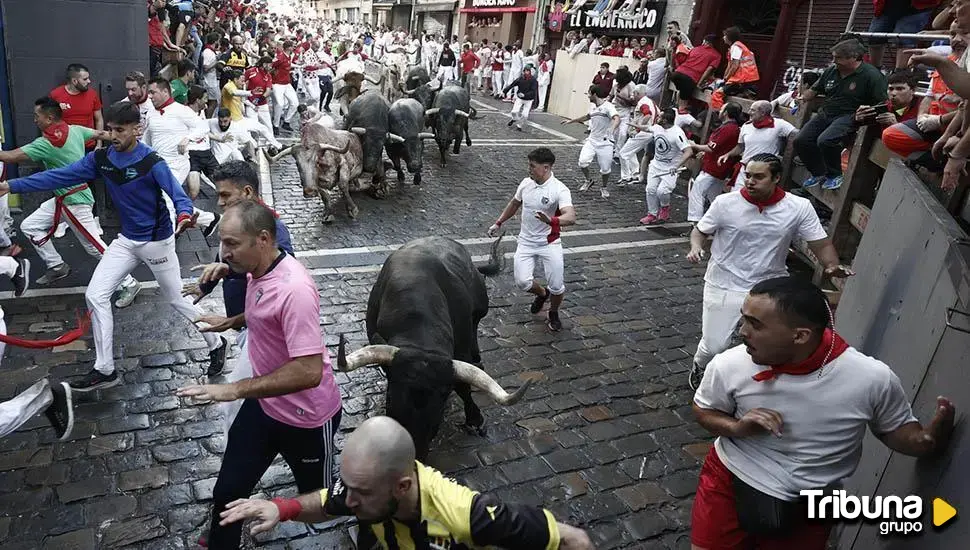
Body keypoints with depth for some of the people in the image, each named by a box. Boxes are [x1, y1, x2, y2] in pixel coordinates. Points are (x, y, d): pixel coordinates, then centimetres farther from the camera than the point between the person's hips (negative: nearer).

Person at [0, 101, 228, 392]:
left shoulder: (152, 162, -21)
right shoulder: (101, 157, -4)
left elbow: (179, 196, -30)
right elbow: (61, 176, -1)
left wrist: (183, 215, -52)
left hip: (157, 242, -6)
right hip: (126, 240, 6)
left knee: (177, 300, 5)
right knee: (95, 296, 1)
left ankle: (216, 344, 28)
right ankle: (105, 370, 11)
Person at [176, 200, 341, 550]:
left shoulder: (294, 289, -33)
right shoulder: (258, 271, -4)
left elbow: (309, 371, -38)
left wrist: (235, 389, -36)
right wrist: (232, 322, 11)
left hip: (305, 418, -7)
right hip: (263, 404, 7)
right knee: (227, 493, 16)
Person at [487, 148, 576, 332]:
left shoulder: (560, 190, -18)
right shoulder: (526, 183, 0)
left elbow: (571, 217, -34)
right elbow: (514, 204, 20)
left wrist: (551, 220, -53)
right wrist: (498, 223, 23)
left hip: (549, 244, -4)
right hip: (526, 242, 4)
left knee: (556, 286, -7)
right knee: (522, 281, -10)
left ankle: (554, 313, 27)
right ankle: (542, 293, 27)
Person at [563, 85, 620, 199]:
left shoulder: (608, 106, -15)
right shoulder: (592, 105, 9)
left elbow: (617, 119, -32)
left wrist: (612, 129, -53)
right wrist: (571, 121, 36)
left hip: (605, 143, -6)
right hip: (591, 141, 6)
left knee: (605, 169, -2)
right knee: (583, 162, -12)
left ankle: (604, 188, 25)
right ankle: (588, 180, 16)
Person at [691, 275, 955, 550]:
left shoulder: (873, 378, -23)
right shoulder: (729, 366, -21)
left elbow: (894, 429, -3)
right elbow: (703, 409, -1)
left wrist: (928, 439, -25)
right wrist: (735, 427, -22)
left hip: (807, 505, 0)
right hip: (730, 478, 0)